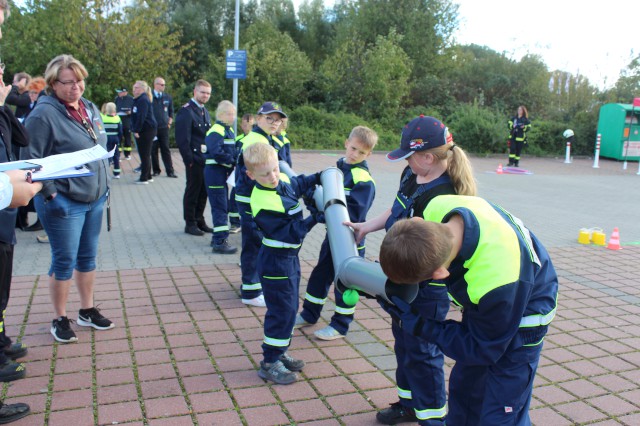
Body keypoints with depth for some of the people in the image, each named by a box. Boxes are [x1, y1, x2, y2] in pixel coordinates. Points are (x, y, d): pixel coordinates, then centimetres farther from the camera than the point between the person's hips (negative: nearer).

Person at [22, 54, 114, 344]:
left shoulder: (90, 109, 8)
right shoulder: (44, 114, -15)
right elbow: (30, 158, -15)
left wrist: (103, 183, 14)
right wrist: (50, 192, -18)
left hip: (95, 198, 7)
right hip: (63, 203, -7)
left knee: (88, 256, 16)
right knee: (64, 261, 3)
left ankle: (87, 310, 31)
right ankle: (59, 319, 19)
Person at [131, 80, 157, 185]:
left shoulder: (143, 100, -15)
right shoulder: (139, 100, 17)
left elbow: (141, 117, -22)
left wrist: (136, 130, -19)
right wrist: (135, 129, 15)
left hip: (146, 130, -10)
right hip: (144, 130, 10)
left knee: (144, 154, -5)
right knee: (145, 154, 15)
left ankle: (144, 178, -1)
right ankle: (148, 176, 23)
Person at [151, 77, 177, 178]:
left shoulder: (167, 97, 8)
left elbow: (171, 111, 19)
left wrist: (169, 122, 9)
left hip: (164, 127, 2)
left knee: (166, 149, 3)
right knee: (153, 150, 5)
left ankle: (170, 171, 4)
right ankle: (156, 170, 15)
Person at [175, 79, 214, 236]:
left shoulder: (205, 112, 16)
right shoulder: (186, 111, -11)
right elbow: (182, 139, -16)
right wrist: (189, 160, -18)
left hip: (206, 159, 8)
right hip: (195, 160, -8)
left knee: (203, 192, 12)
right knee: (192, 192, 2)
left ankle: (199, 220, 24)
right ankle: (190, 223, 12)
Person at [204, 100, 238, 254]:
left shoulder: (229, 130, 14)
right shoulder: (216, 131, -17)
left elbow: (232, 150, 20)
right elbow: (216, 152, -29)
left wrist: (233, 161, 1)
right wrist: (232, 161, -19)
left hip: (224, 172, 10)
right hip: (215, 172, -10)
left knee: (223, 206, 17)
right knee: (220, 208, -7)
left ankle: (217, 237, 29)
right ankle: (220, 242, -2)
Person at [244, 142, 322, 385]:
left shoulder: (283, 182, -1)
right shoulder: (263, 204, -27)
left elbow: (298, 184, 24)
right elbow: (290, 233, -26)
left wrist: (317, 178, 11)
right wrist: (314, 219, -28)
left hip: (290, 257, 9)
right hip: (276, 262, -9)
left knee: (290, 307, 18)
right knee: (281, 311, -2)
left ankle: (280, 353, 33)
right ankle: (269, 363, 12)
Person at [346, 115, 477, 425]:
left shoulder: (442, 196, -30)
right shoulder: (412, 174, -1)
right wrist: (366, 227, 12)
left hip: (426, 288, -10)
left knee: (421, 351, 6)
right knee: (403, 341, 23)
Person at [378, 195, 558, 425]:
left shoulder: (498, 285, -43)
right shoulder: (437, 208, -28)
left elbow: (482, 350, -23)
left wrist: (415, 323, -22)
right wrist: (390, 264, -15)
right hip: (483, 304, 7)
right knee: (462, 389, 17)